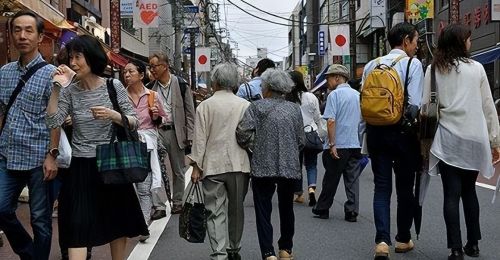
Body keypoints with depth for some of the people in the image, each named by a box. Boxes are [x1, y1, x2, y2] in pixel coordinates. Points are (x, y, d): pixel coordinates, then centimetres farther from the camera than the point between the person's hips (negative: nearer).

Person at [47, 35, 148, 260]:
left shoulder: (114, 86, -4)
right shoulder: (70, 91, 0)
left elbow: (134, 123, -4)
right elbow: (52, 122, -12)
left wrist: (112, 115, -22)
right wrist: (56, 88, -16)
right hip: (81, 167, 0)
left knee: (118, 224, 12)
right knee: (77, 225, -5)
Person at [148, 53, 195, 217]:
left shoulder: (181, 85, -2)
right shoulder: (151, 87, 7)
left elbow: (189, 112, -1)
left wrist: (189, 136, -5)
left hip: (175, 132, -2)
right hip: (157, 131, 2)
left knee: (178, 171, 9)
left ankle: (177, 202, 24)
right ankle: (159, 206, -5)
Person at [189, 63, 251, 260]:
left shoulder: (205, 105, -4)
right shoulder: (245, 105, 1)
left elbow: (200, 139, -5)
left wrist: (196, 165, 1)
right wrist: (252, 162, 16)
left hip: (213, 165, -2)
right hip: (239, 164, 2)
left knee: (216, 211, 0)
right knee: (236, 209, 15)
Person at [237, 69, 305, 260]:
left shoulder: (257, 106, -4)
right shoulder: (295, 109, 5)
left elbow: (243, 131, -16)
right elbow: (301, 141, 5)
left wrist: (250, 146, 3)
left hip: (263, 167, -3)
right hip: (290, 167, 3)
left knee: (263, 211, 2)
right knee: (286, 208, 19)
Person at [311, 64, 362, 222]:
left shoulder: (334, 95, -9)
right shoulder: (358, 95, 11)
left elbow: (331, 121, -17)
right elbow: (362, 120, 16)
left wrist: (332, 144, -17)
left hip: (338, 146, -5)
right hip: (355, 144, 5)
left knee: (331, 179, 7)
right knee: (352, 179, 7)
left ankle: (322, 209, 19)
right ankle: (352, 212, 6)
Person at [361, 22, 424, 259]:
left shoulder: (371, 65, 8)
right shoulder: (412, 64, -7)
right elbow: (415, 104, -15)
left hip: (375, 131, 4)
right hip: (402, 131, -3)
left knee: (381, 186, 5)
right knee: (405, 186, 11)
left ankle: (382, 240, -8)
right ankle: (403, 239, 23)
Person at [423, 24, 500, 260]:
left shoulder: (433, 69, 1)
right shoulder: (476, 68, 2)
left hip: (448, 138, -1)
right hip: (474, 138, 1)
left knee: (452, 194, 1)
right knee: (469, 191, 15)